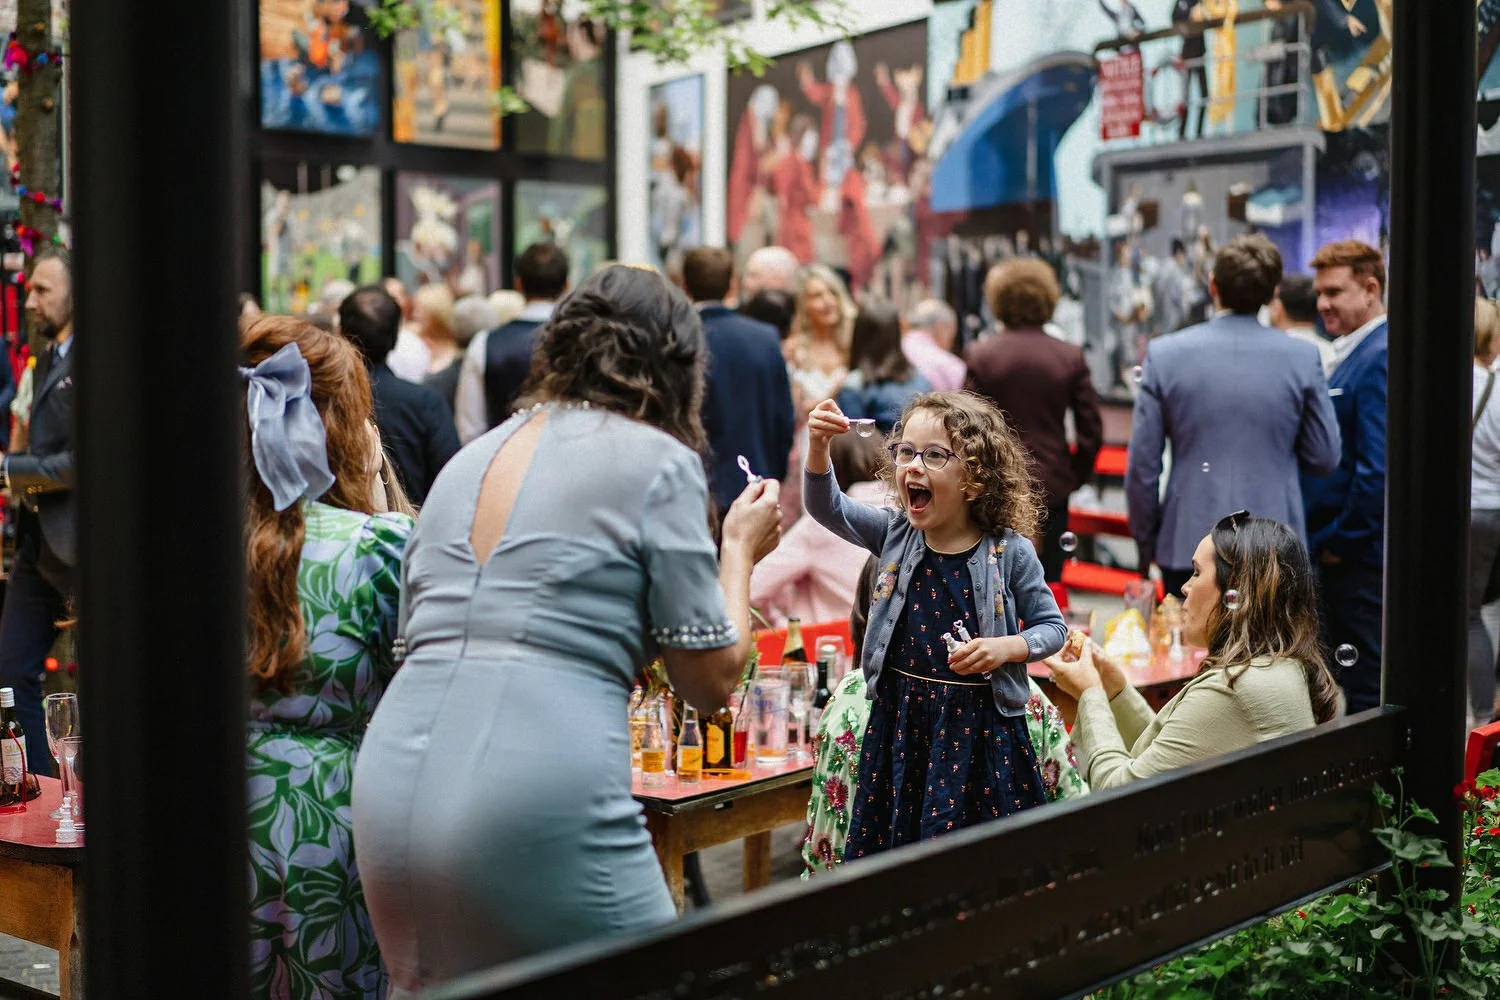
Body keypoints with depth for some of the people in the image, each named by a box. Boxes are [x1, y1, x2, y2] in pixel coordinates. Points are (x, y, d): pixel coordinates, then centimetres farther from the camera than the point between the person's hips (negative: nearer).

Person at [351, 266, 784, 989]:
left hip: (390, 796, 7)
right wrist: (740, 549, 18)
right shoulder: (659, 460, 1)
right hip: (539, 813, -6)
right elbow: (712, 683, 2)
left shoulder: (466, 461, 18)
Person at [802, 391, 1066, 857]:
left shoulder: (1010, 552, -7)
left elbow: (1052, 626, 2)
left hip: (979, 724, -3)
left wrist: (1006, 648, -17)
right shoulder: (896, 534, 2)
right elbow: (827, 507, -4)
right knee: (886, 841, 10)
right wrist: (818, 447, -21)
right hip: (899, 720, 3)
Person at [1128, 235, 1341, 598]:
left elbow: (1142, 466, -1)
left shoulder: (1164, 354, -3)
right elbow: (1325, 458, 3)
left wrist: (1146, 544, 11)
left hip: (1187, 544, 0)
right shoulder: (1302, 358, -3)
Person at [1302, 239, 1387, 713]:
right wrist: (1326, 539, 14)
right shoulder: (1353, 354, 14)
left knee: (1367, 691, -1)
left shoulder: (1379, 358, -17)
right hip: (1338, 548, 10)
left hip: (1360, 558, -10)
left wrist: (1341, 540, -15)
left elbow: (1380, 469, -23)